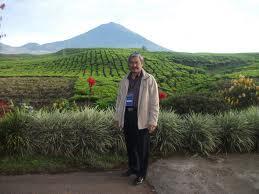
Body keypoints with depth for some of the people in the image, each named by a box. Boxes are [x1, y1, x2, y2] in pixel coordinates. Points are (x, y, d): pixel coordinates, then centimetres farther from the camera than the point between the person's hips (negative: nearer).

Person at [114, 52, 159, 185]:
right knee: (130, 144, 18)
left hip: (141, 118, -4)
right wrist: (117, 117, 13)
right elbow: (119, 99, 15)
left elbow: (154, 102, -8)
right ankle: (132, 167, 41)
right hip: (127, 116, 5)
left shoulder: (149, 80, -6)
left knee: (142, 147, 7)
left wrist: (152, 121, -12)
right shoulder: (125, 80, 9)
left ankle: (141, 174, 26)